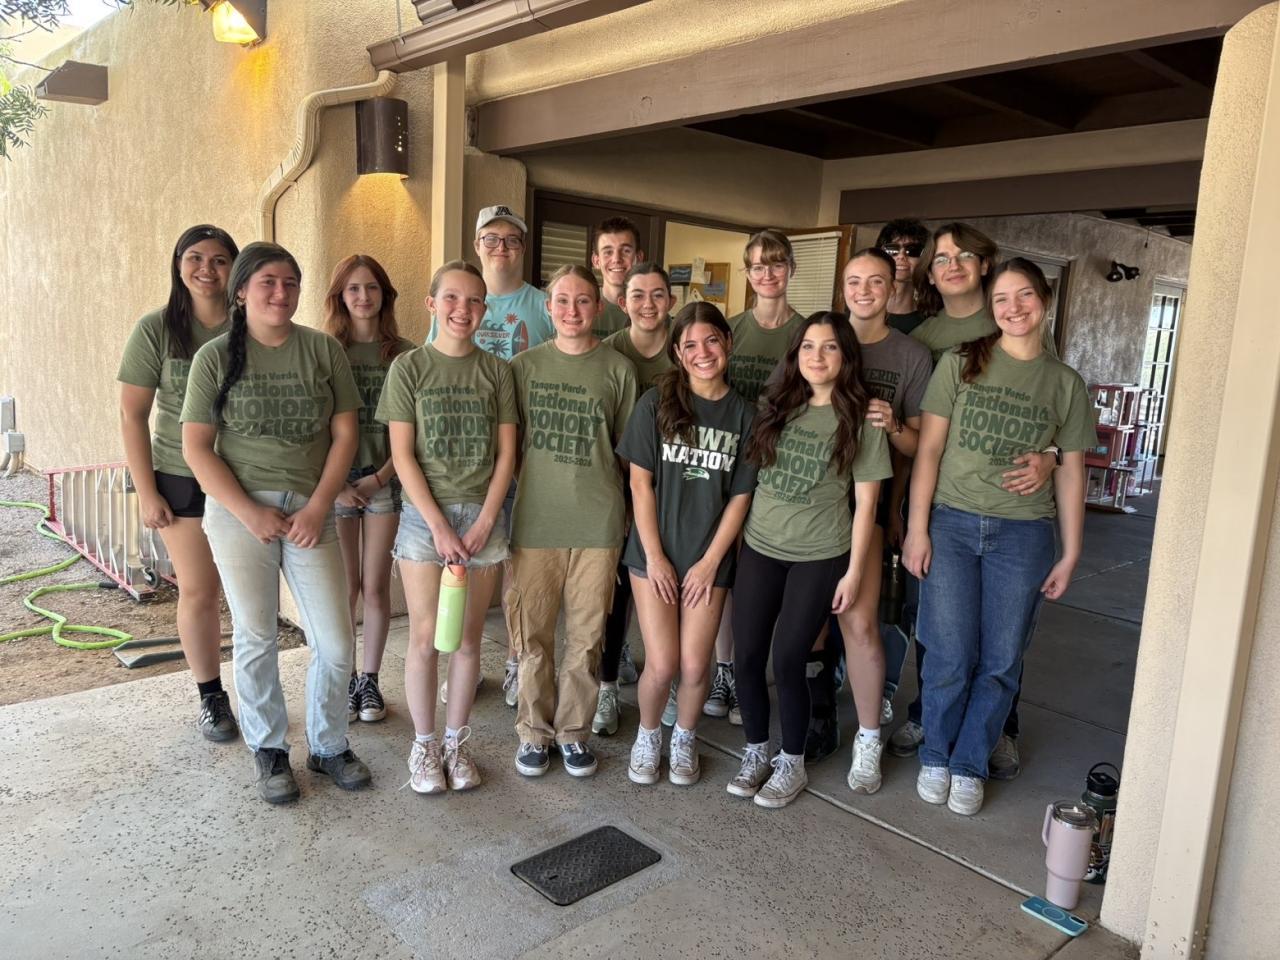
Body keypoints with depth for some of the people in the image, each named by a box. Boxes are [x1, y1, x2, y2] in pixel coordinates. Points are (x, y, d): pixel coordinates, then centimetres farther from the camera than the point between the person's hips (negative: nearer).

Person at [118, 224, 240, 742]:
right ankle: (210, 697, 24)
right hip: (183, 481, -1)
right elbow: (133, 414, -2)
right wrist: (146, 492, -5)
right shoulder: (156, 329, -5)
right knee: (198, 591, 6)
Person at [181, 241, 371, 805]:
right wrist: (249, 512, -12)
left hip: (310, 510, 1)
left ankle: (328, 746, 25)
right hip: (239, 511, -1)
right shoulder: (216, 356, 0)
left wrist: (318, 507, -7)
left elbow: (345, 432, 3)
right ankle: (269, 751, 29)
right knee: (256, 639, 8)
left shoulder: (323, 350, 3)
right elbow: (196, 447, -2)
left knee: (336, 644, 1)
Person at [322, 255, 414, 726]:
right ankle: (345, 679, 22)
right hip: (336, 482, 0)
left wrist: (379, 477, -8)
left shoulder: (403, 353, 2)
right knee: (346, 587, 6)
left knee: (376, 586, 5)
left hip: (385, 480, 0)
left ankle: (370, 679, 21)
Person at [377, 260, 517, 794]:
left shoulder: (497, 371, 5)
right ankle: (423, 744, 20)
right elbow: (402, 455, -5)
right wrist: (440, 526, -11)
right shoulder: (409, 367, -1)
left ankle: (456, 742, 23)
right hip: (425, 515, -2)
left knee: (468, 638, 8)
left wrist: (485, 521, -7)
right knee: (425, 638, 2)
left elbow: (505, 453, 3)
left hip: (483, 516, 2)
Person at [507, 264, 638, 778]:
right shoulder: (525, 365, 4)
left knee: (586, 634, 9)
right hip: (535, 520, 1)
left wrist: (630, 513, 6)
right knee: (532, 634, 8)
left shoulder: (618, 369, 2)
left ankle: (574, 730, 27)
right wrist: (504, 505, 4)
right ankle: (533, 730, 26)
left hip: (598, 523, 0)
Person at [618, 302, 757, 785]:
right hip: (655, 553, -1)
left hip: (709, 557, 1)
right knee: (661, 665, -4)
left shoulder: (743, 414, 1)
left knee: (695, 666, 2)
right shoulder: (656, 403, -4)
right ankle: (647, 736, 27)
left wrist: (710, 561, -5)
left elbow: (740, 496, 1)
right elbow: (640, 482, -4)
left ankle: (685, 738, 31)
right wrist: (654, 556, -8)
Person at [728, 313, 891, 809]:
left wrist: (854, 571, -5)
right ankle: (756, 751, 27)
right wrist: (733, 535, 5)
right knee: (746, 657, 4)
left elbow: (865, 503, -4)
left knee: (786, 661, -3)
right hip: (759, 548, 4)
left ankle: (792, 763, 20)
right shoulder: (774, 406, 4)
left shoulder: (860, 420, -5)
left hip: (820, 558, -3)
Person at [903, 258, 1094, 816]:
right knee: (950, 656, 1)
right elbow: (929, 449, -2)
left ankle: (968, 764, 25)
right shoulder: (960, 364, 1)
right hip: (951, 523, -1)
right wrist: (917, 528, -6)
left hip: (1023, 534, 2)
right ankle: (935, 758, 23)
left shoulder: (1065, 384, 6)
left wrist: (1069, 554, 6)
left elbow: (1070, 471, 9)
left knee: (1001, 661, 6)